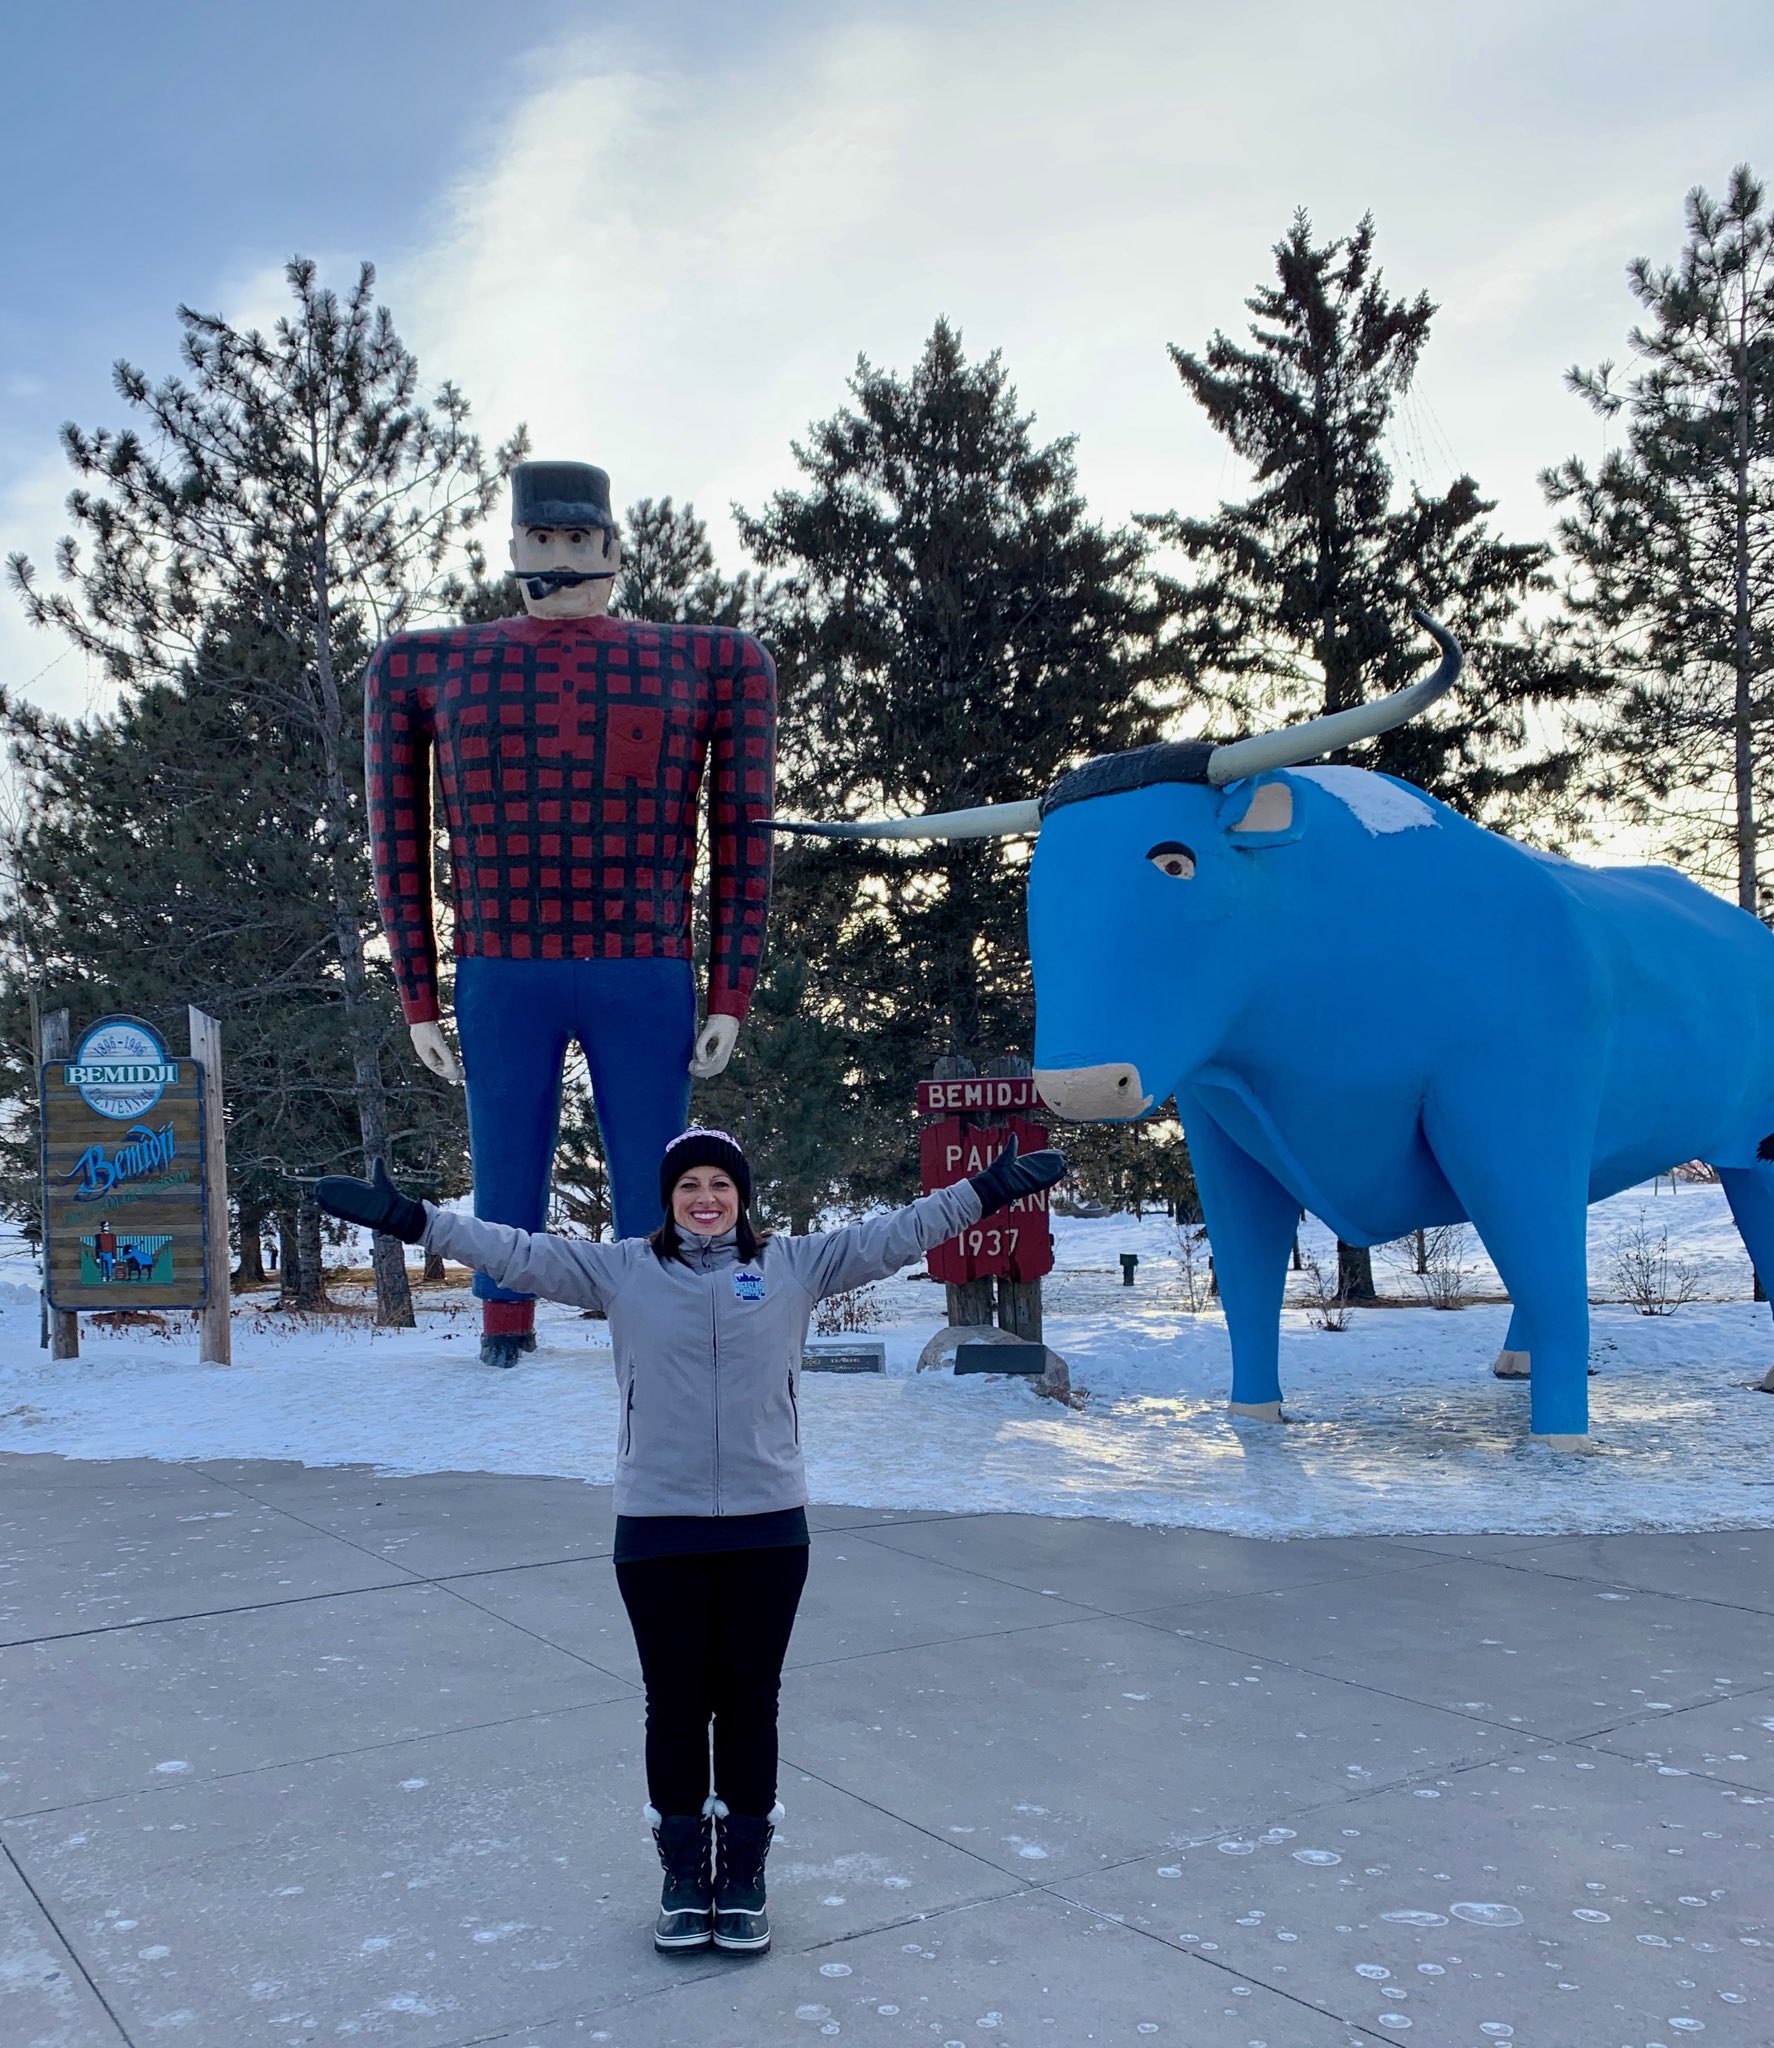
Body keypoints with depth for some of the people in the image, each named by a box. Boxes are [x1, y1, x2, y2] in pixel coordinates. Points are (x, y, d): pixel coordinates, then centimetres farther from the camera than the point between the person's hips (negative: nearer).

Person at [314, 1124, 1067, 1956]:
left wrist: (986, 1192, -6)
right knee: (674, 1703, 11)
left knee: (750, 1703, 11)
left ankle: (743, 1873, 28)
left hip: (767, 1527, 0)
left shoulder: (793, 1265, 1)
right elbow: (518, 1251, -4)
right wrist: (412, 1219, -11)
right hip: (657, 1530, 0)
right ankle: (682, 1873, 29)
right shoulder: (621, 1270, 0)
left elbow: (892, 1234, 0)